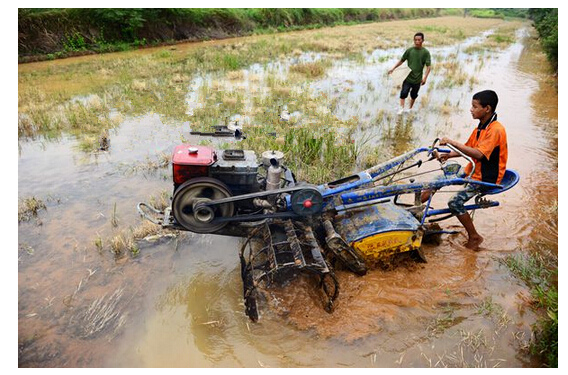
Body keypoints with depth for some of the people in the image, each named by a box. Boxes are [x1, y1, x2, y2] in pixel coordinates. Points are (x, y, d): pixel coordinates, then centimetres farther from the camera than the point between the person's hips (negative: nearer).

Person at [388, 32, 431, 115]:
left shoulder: (425, 52, -7)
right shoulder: (409, 50, -2)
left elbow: (428, 66, -10)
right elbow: (401, 60, 8)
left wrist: (425, 77, -23)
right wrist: (393, 68, 2)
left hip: (417, 79, 0)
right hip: (408, 77, 0)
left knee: (414, 95, 14)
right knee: (404, 93, -15)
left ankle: (410, 108, 32)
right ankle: (402, 108, -11)